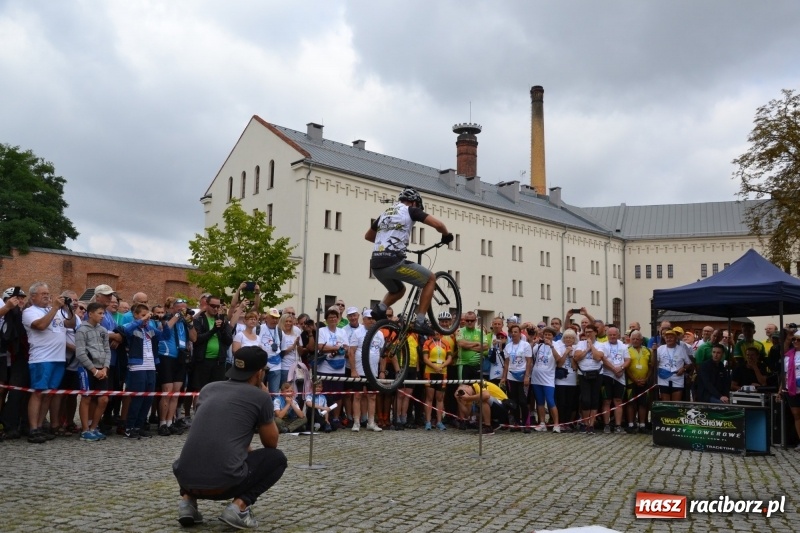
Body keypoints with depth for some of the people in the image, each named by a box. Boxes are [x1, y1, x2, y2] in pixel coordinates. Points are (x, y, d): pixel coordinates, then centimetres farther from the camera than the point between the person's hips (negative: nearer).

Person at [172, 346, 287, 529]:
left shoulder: (208, 389, 18)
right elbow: (271, 444, 18)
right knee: (277, 458, 20)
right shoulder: (260, 397, 3)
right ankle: (239, 506, 1)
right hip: (223, 483, -5)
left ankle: (188, 501, 14)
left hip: (185, 479, 5)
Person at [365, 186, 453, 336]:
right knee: (431, 279, 13)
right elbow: (438, 224, -5)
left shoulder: (384, 214, 25)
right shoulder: (410, 210, 6)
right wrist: (446, 235, 15)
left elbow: (368, 236, 39)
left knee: (399, 290, 33)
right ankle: (420, 322, 5)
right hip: (393, 262, -7)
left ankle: (380, 308, 4)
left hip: (376, 264, 7)